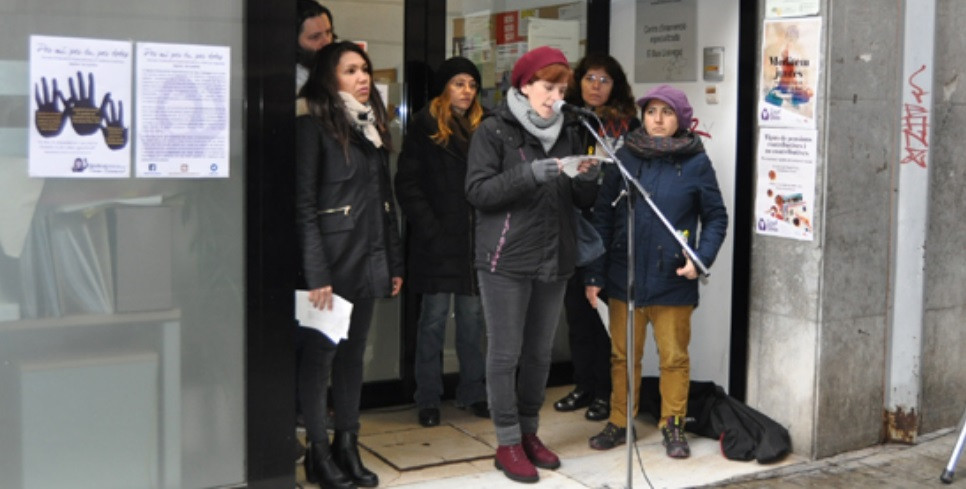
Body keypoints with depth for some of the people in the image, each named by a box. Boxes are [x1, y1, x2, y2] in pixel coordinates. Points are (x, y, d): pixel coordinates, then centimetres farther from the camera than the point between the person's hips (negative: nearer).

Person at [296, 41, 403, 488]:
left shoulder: (373, 128, 14)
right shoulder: (313, 127, -8)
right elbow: (304, 205, -13)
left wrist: (395, 261, 11)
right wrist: (316, 274, -18)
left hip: (368, 261, 7)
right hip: (332, 261, -7)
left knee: (353, 354, 12)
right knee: (319, 355, 2)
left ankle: (347, 446, 20)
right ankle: (318, 453, 11)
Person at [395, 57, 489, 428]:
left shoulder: (482, 126, 12)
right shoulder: (426, 126, 0)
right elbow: (408, 184, -5)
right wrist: (429, 228, -12)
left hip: (476, 238, 4)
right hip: (439, 239, -4)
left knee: (473, 316, 8)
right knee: (434, 317, 1)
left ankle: (473, 393, 18)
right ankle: (428, 399, 9)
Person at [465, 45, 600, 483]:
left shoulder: (567, 133, 13)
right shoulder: (493, 131, -3)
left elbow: (583, 201, 12)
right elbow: (477, 191, -13)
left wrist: (588, 178, -11)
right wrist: (531, 173, -23)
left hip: (554, 261, 5)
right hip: (506, 261, -5)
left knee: (539, 353, 11)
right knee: (505, 353, -1)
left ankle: (529, 433, 25)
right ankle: (508, 443, 10)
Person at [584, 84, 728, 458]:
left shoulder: (696, 163, -1)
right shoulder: (625, 157, 3)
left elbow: (716, 217, 5)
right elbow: (603, 216, 3)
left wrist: (701, 258, -12)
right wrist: (595, 274, -1)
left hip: (672, 280, -1)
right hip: (624, 277, 2)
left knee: (674, 356, 8)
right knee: (623, 355, 11)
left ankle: (673, 425, 24)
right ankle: (619, 422, 25)